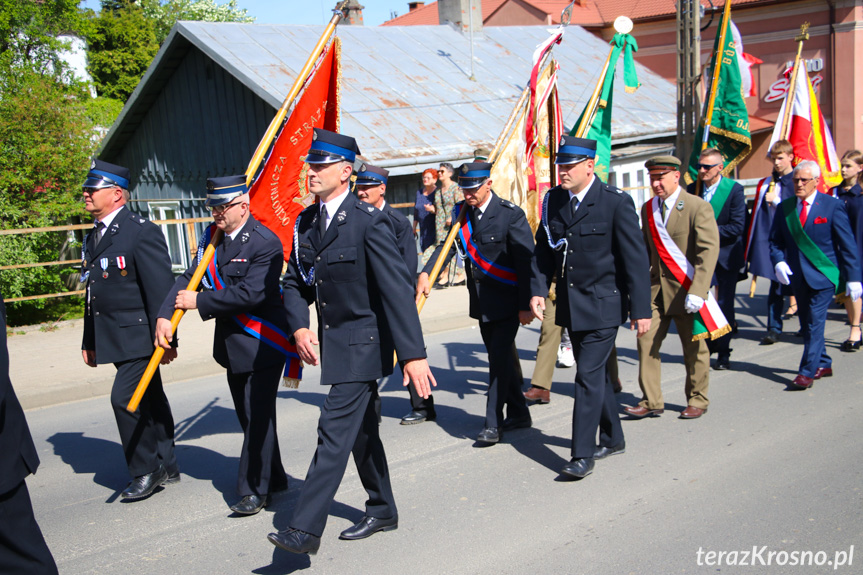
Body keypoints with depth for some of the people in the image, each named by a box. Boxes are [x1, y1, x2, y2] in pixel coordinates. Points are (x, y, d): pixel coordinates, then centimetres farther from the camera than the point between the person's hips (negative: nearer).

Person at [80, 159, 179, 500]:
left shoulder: (142, 232, -13)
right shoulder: (94, 237, 14)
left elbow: (161, 288, -16)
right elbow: (93, 293, 19)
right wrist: (90, 341, 19)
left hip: (139, 336, -8)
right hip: (115, 340, 8)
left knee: (125, 397, -12)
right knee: (150, 400, 15)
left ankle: (146, 470, 4)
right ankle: (166, 466, 25)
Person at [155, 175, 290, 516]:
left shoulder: (265, 243, -18)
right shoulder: (212, 236, 6)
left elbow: (250, 293, -26)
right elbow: (189, 278, 2)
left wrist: (198, 302, -20)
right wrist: (165, 316, -12)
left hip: (263, 345, -8)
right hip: (231, 344, 8)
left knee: (258, 418, -2)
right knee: (249, 417, 17)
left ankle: (254, 490, 9)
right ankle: (273, 478, 31)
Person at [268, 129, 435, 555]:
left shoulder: (369, 222, -16)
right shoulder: (306, 222, 6)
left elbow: (397, 289, -21)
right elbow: (295, 282, 12)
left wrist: (413, 354, -25)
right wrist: (298, 326, -7)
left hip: (363, 344, -8)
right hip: (332, 343, 8)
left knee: (335, 431, -10)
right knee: (361, 430, 18)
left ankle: (305, 530, -6)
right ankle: (382, 511, 34)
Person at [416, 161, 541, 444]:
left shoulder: (510, 214, -15)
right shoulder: (462, 211, 5)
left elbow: (526, 262, -15)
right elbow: (448, 244, -1)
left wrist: (525, 304, -17)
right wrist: (426, 272, -18)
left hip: (507, 301, -7)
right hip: (482, 301, 7)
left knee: (500, 359, -7)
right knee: (499, 357, 16)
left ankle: (493, 424, 0)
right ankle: (518, 413, 30)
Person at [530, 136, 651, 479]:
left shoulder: (616, 203, -13)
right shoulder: (553, 201, 4)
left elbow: (636, 259, -11)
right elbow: (544, 250, 11)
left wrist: (641, 309, -13)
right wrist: (538, 291, -2)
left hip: (603, 306, -6)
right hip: (570, 305, 6)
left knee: (589, 375, -9)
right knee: (594, 373, 17)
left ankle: (583, 454, -1)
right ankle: (612, 440, 33)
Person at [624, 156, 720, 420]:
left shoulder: (698, 207, -10)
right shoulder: (648, 209, 10)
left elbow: (708, 250, -16)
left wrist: (697, 291, -23)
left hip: (686, 288, -5)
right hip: (656, 287, 5)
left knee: (694, 348, 7)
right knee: (646, 341, -3)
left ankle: (697, 401, 24)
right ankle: (651, 401, 8)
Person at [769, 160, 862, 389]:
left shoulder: (832, 206, -6)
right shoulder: (785, 207, 5)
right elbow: (775, 241, 11)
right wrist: (778, 262, -10)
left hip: (824, 274, -5)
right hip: (798, 276, 5)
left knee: (815, 323, -9)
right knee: (807, 324, 13)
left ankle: (807, 372, -6)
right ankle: (823, 364, 29)